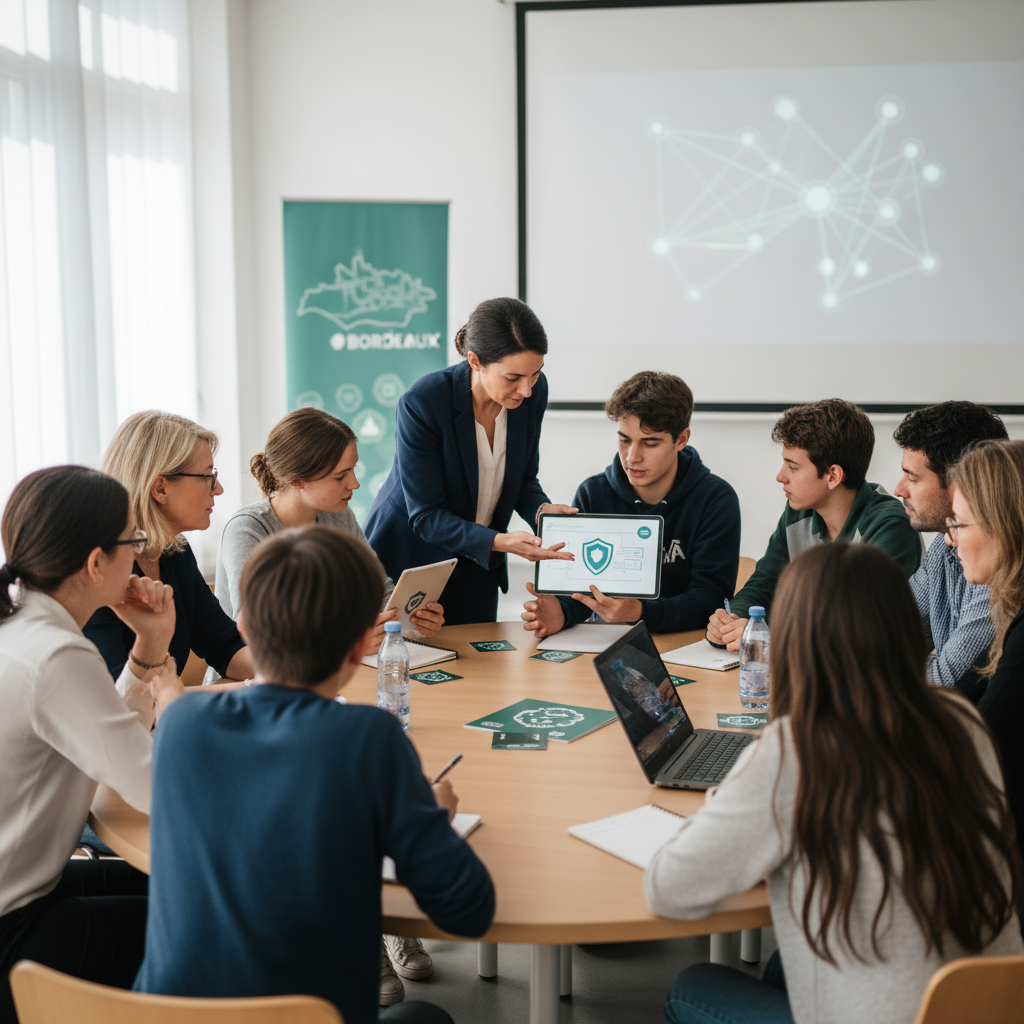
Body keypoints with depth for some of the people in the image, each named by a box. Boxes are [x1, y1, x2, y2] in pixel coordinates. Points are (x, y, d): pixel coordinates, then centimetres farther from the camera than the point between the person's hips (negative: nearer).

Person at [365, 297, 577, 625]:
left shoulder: (533, 391, -13)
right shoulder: (421, 404, -28)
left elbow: (523, 478, 3)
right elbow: (426, 516, -25)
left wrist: (543, 510, -19)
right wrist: (500, 542, -37)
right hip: (409, 555, -4)